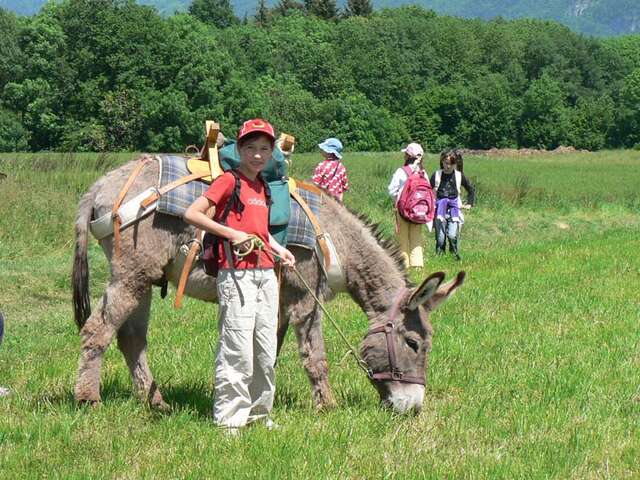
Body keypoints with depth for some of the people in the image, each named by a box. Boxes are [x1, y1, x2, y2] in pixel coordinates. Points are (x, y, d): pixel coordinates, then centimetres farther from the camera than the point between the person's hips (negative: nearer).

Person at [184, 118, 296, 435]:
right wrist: (232, 234, -17)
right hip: (236, 273, -8)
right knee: (238, 349, -8)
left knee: (267, 350, 11)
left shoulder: (263, 187, 16)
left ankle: (260, 412, 23)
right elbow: (191, 214, -14)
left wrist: (279, 250, 15)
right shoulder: (229, 181, -7)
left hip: (265, 273, 8)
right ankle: (229, 418, -1)